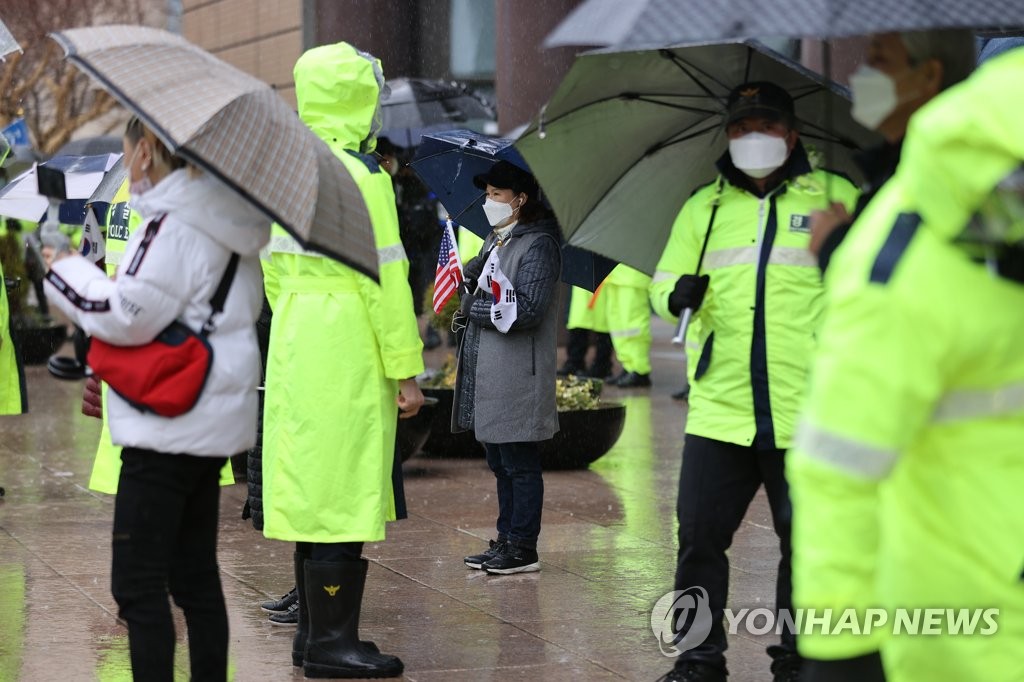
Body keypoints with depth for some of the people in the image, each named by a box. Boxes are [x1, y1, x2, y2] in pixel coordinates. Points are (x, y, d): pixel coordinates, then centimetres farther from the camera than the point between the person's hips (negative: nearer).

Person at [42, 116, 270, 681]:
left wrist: (66, 271, -3)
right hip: (212, 421, 10)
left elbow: (128, 314, -18)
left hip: (169, 426, -10)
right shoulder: (223, 225, 13)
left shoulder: (172, 225, -16)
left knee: (137, 582, -6)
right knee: (196, 576, 15)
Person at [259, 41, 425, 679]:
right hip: (348, 355, -9)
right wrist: (405, 369, -12)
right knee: (342, 493, -5)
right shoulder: (362, 173, -13)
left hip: (295, 346, 9)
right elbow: (383, 276, -15)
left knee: (313, 491, 13)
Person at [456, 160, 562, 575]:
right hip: (486, 370, 10)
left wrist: (475, 309, -11)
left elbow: (528, 308, -20)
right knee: (500, 463, 15)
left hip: (518, 373, -10)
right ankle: (506, 539, 23)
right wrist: (471, 280, 3)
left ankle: (522, 548, 1)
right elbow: (473, 285, 25)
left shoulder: (538, 245, -11)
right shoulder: (495, 241, 17)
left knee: (520, 463, -4)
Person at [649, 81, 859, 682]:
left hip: (808, 410, -2)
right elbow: (663, 283, 16)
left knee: (807, 542, 4)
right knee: (700, 536, 0)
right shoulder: (704, 207, 15)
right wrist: (678, 294, -7)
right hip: (719, 409, 2)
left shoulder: (834, 198, 7)